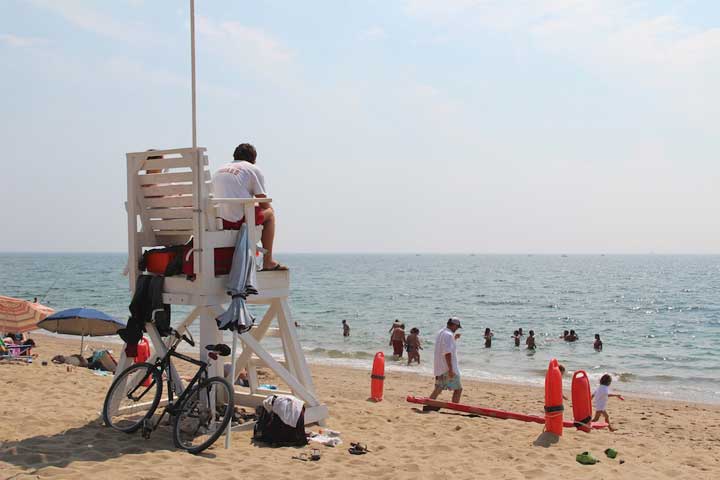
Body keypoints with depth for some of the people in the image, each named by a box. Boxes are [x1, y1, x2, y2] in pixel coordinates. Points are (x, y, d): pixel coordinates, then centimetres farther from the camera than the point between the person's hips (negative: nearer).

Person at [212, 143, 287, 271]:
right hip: (239, 219, -6)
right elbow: (264, 204, 4)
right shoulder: (253, 170, 6)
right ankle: (268, 262, 15)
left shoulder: (219, 170, 23)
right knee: (270, 213, 19)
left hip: (219, 222, 6)